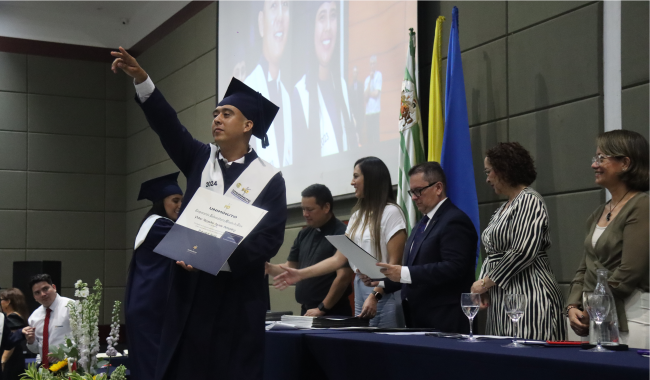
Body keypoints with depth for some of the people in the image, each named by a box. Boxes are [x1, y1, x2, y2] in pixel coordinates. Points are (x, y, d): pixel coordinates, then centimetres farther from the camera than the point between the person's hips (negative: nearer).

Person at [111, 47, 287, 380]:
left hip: (237, 299, -3)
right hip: (190, 291, 3)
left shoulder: (269, 178, -2)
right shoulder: (201, 159, 10)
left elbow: (269, 240, -8)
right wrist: (140, 78, -15)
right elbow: (168, 125, -3)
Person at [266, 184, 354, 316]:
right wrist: (269, 268, -5)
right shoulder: (304, 234, 13)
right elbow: (290, 267, 16)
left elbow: (343, 276, -17)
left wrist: (321, 309, -15)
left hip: (332, 314, -7)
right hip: (307, 311, 7)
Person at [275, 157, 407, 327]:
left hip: (384, 292, -7)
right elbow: (338, 259, 11)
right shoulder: (357, 217, 16)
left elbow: (394, 262, -12)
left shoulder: (391, 212, -7)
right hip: (360, 291, 7)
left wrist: (375, 295, -22)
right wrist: (300, 274, 3)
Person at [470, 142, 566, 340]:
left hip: (528, 295, -9)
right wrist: (484, 286, 4)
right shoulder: (503, 208, 20)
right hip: (502, 300, 9)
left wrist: (487, 282, -11)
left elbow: (523, 253, -18)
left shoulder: (529, 201, -8)